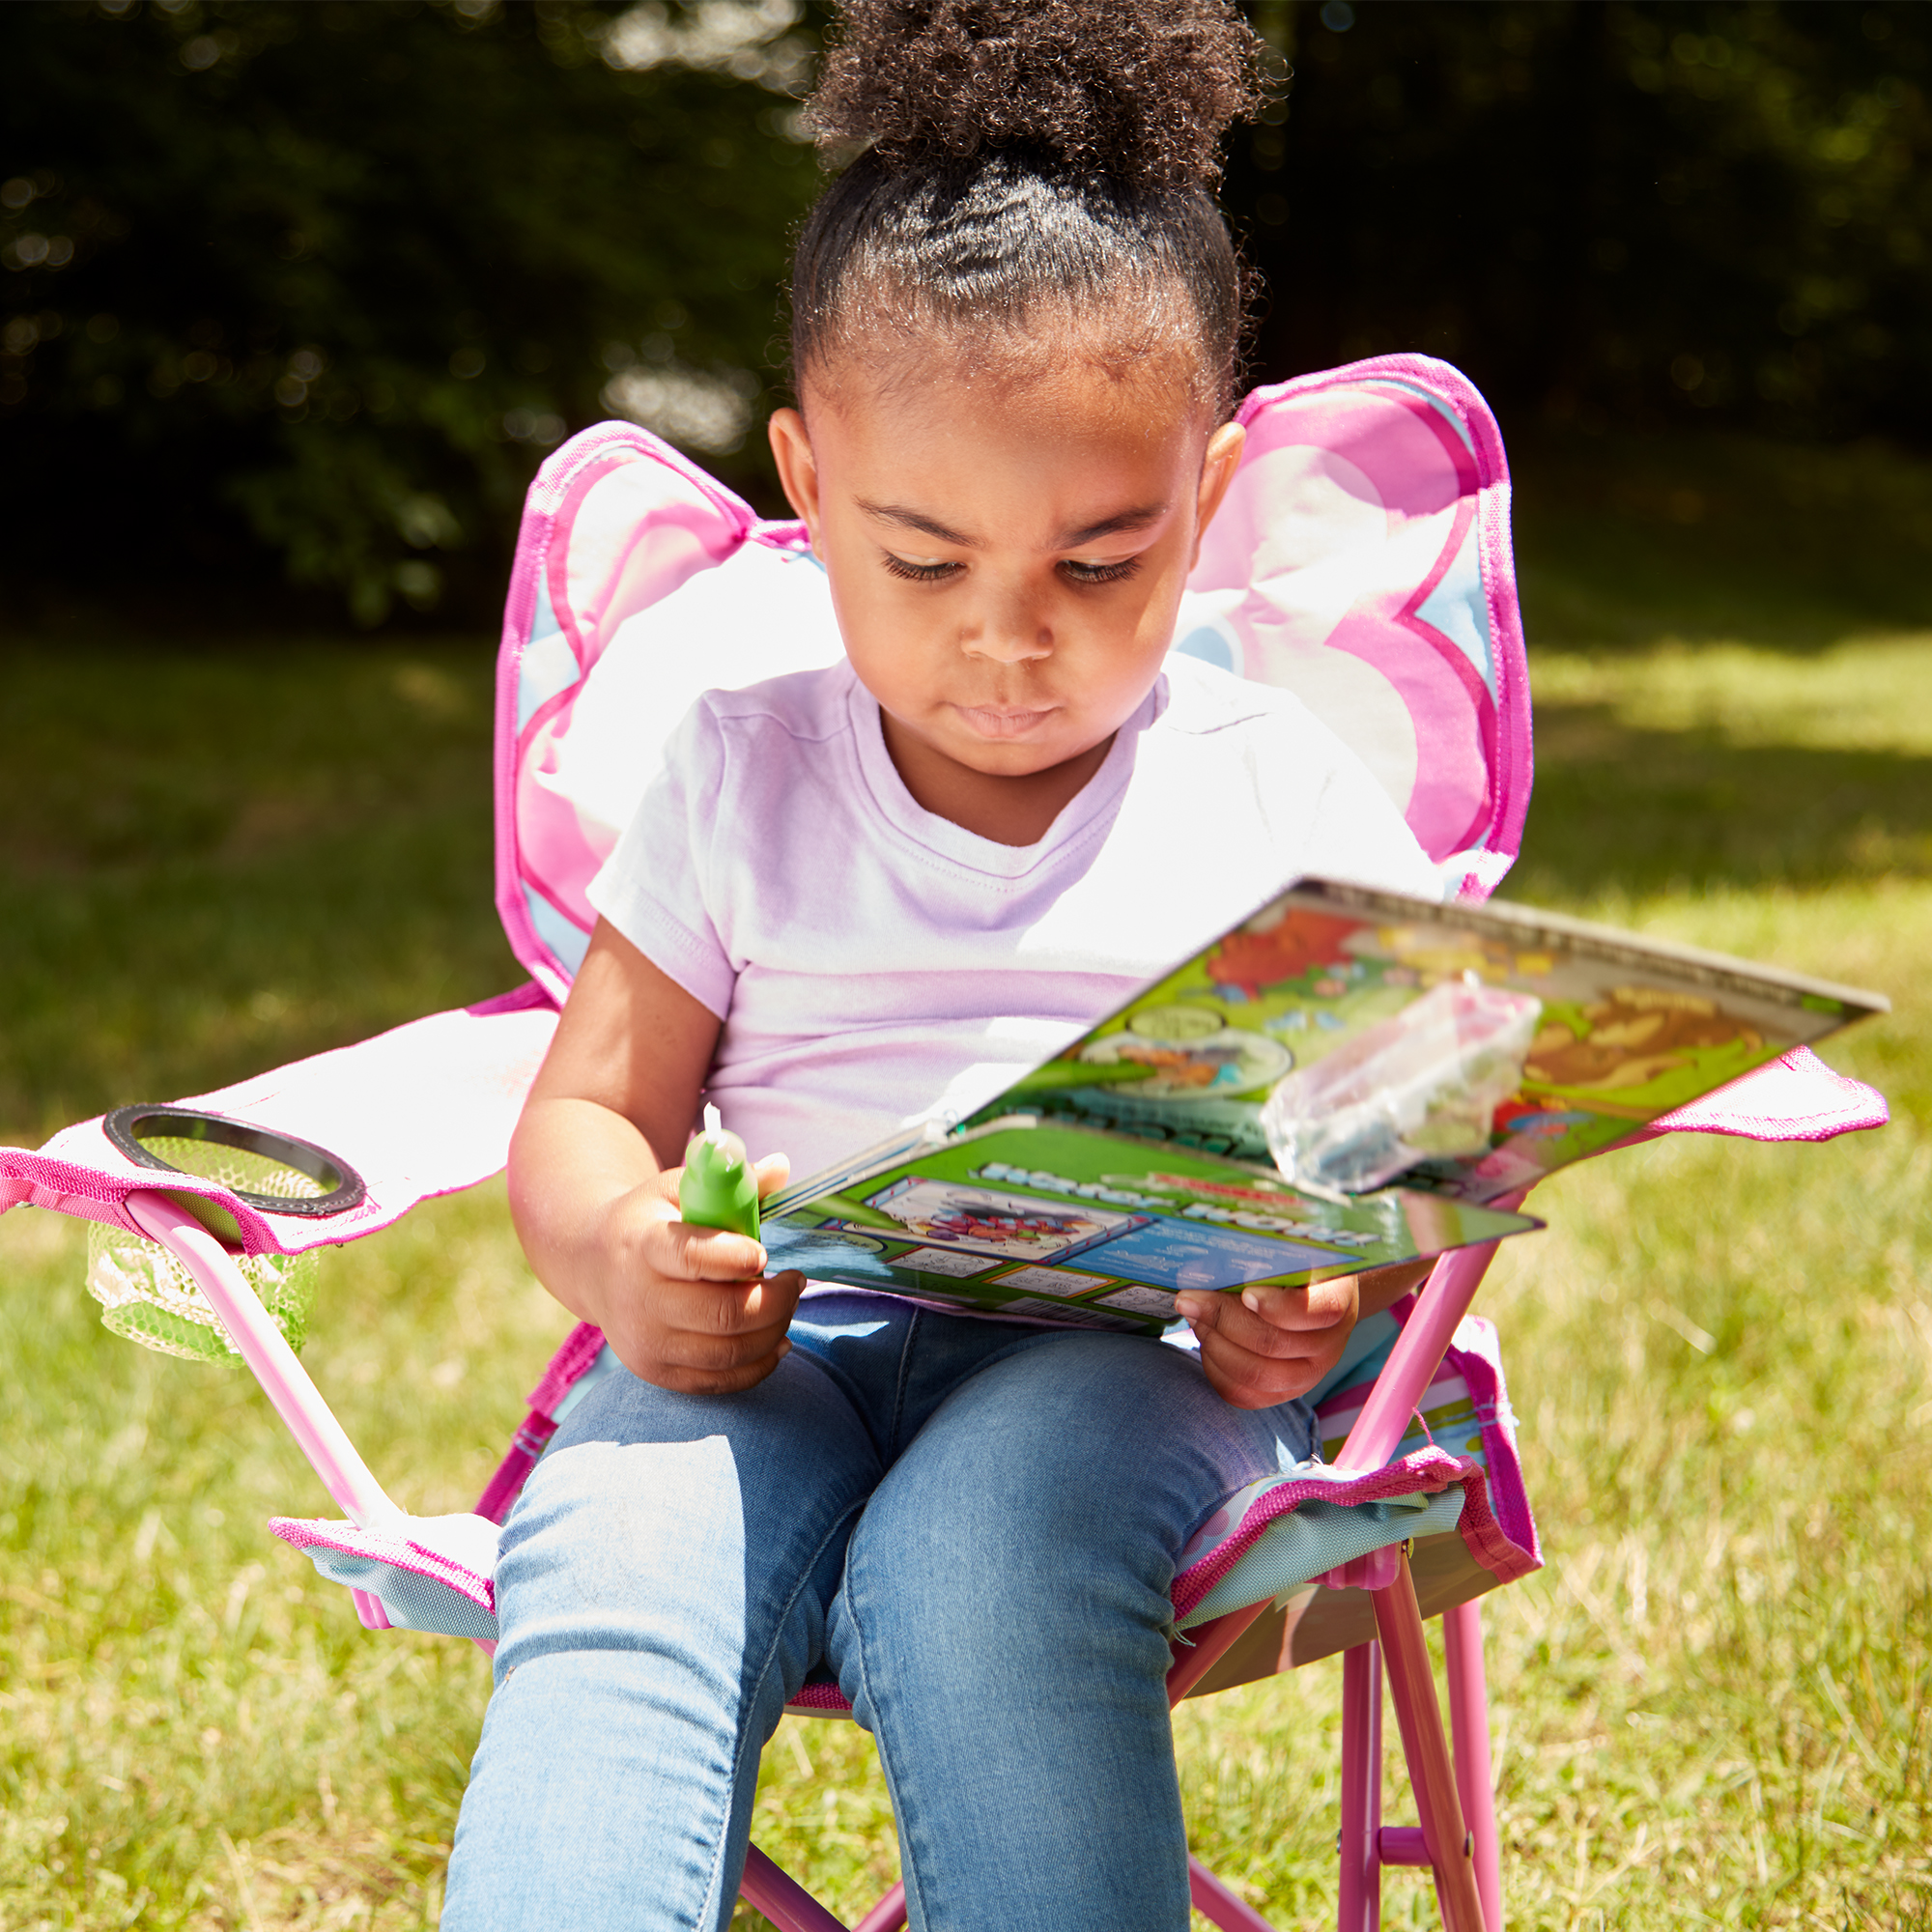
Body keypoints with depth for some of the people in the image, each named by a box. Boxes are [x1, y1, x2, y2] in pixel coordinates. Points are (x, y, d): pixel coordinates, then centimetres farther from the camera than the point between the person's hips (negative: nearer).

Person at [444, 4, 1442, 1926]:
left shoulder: (1277, 793, 10)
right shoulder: (740, 772, 14)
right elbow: (585, 1115, 13)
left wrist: (1336, 1288, -14)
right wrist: (622, 1254, -13)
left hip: (1130, 1345, -1)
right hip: (773, 1341, 2)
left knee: (972, 1569, -36)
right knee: (608, 1581, -33)